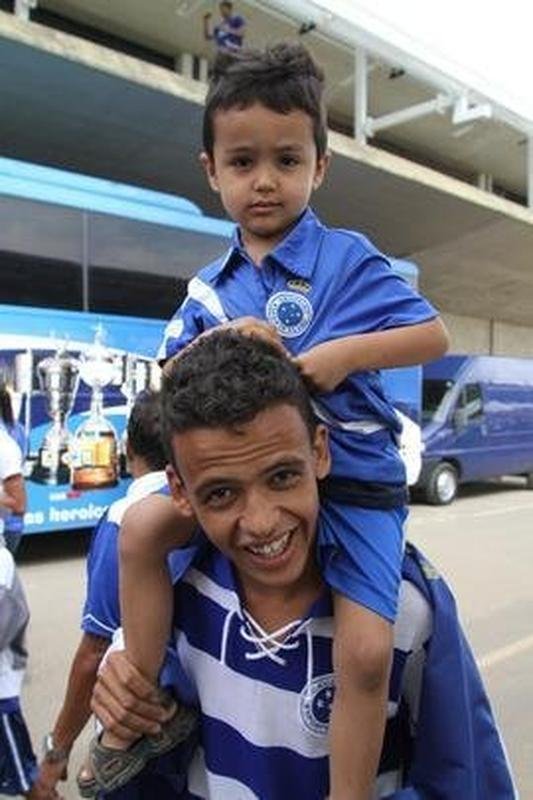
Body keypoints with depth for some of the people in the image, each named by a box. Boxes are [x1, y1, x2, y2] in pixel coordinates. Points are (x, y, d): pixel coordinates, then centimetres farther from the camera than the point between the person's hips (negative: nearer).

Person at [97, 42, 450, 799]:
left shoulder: (348, 258, -6)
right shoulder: (211, 286, 8)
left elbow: (433, 335, -8)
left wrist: (344, 352, -22)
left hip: (350, 478, -4)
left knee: (366, 649, -17)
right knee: (142, 530, -8)